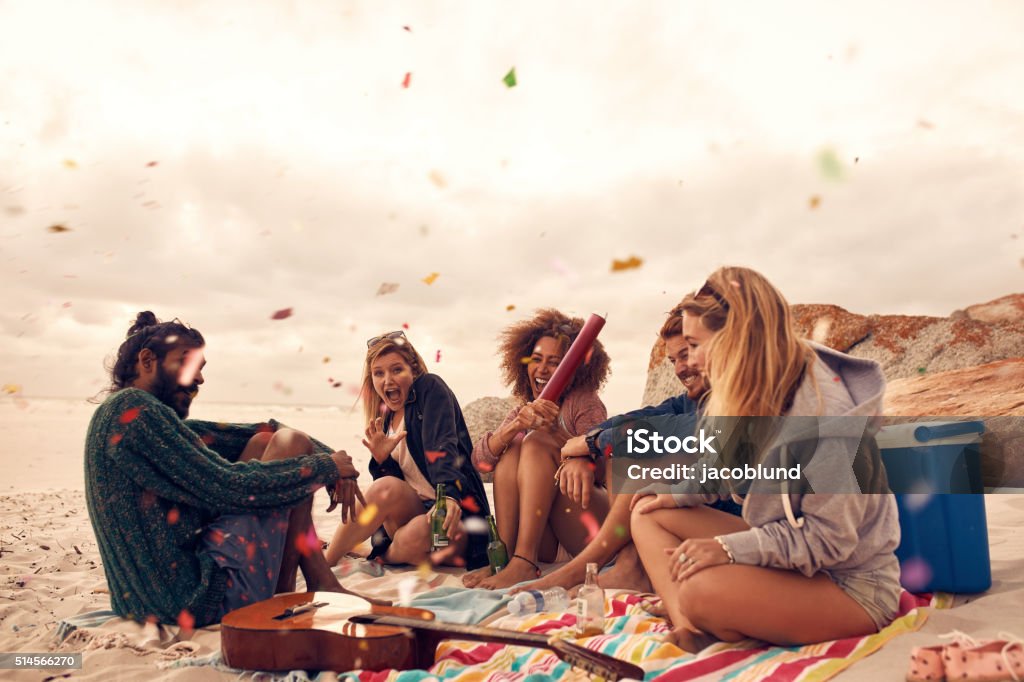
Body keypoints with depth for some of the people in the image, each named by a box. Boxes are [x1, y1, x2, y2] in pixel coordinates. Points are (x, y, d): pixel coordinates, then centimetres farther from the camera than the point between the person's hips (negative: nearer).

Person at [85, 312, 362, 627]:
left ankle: (322, 583, 6)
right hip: (198, 596, -10)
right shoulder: (131, 409, -13)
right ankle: (282, 595, 3)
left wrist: (328, 456, 4)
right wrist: (325, 466, -8)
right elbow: (225, 487, -19)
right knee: (291, 443, -5)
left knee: (263, 443, 11)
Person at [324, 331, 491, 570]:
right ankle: (324, 564, -16)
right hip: (414, 511, 5)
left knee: (413, 537, -37)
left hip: (454, 509, -5)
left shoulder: (431, 387, -1)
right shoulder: (385, 420, 15)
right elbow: (387, 482, 11)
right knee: (387, 488, -29)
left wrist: (449, 495, -36)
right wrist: (382, 460, -11)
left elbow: (442, 447, -19)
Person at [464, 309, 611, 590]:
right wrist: (516, 425, -22)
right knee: (511, 449, -14)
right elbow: (479, 461, -4)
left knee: (536, 442, -20)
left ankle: (523, 563, -32)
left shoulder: (585, 402, 1)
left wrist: (557, 431, -31)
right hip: (547, 543, 4)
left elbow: (603, 469, -14)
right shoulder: (521, 413, 14)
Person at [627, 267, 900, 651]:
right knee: (649, 513, -1)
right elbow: (730, 462, 16)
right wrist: (680, 494, 5)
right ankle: (689, 631, -18)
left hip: (849, 586, -9)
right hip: (784, 551, 9)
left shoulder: (823, 410, -26)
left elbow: (830, 537, -24)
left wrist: (730, 548, -26)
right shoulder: (756, 390, -2)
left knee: (702, 589, -36)